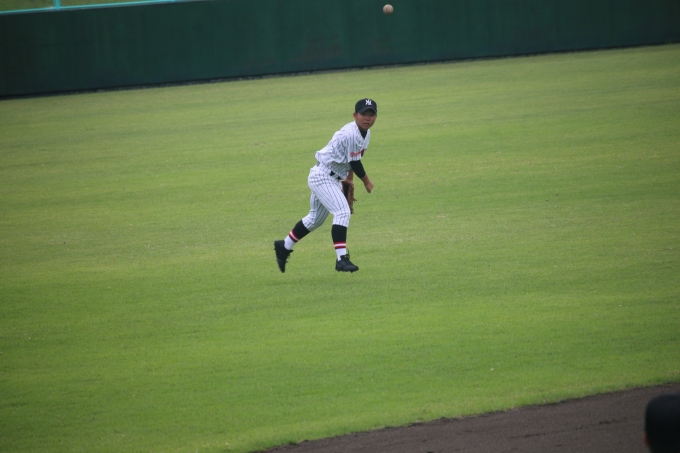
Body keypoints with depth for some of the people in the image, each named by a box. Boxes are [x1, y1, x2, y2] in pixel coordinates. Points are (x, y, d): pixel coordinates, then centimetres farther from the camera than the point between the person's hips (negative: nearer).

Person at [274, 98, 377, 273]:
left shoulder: (366, 134, 5)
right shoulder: (350, 134, -25)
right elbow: (354, 162, -19)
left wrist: (349, 179, 16)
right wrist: (366, 181, -5)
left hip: (334, 179, 10)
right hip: (322, 177, -10)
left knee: (316, 219, 21)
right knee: (342, 212, -23)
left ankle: (284, 246, 37)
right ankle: (341, 259, -28)